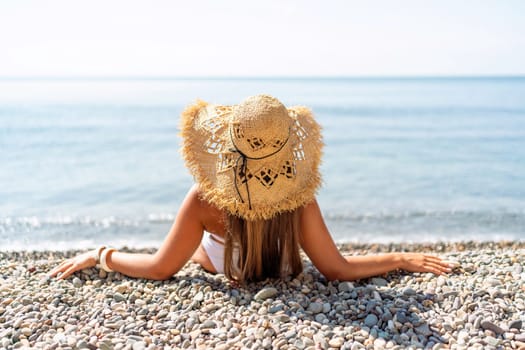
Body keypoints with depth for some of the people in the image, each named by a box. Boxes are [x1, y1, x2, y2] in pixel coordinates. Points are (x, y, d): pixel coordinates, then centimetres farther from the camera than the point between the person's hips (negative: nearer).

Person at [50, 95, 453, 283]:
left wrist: (98, 256, -19)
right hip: (281, 276, 1)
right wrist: (403, 258, -22)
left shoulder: (204, 200, -41)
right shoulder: (299, 200, -38)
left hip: (216, 267, -1)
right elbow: (339, 270, -33)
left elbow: (159, 268, -33)